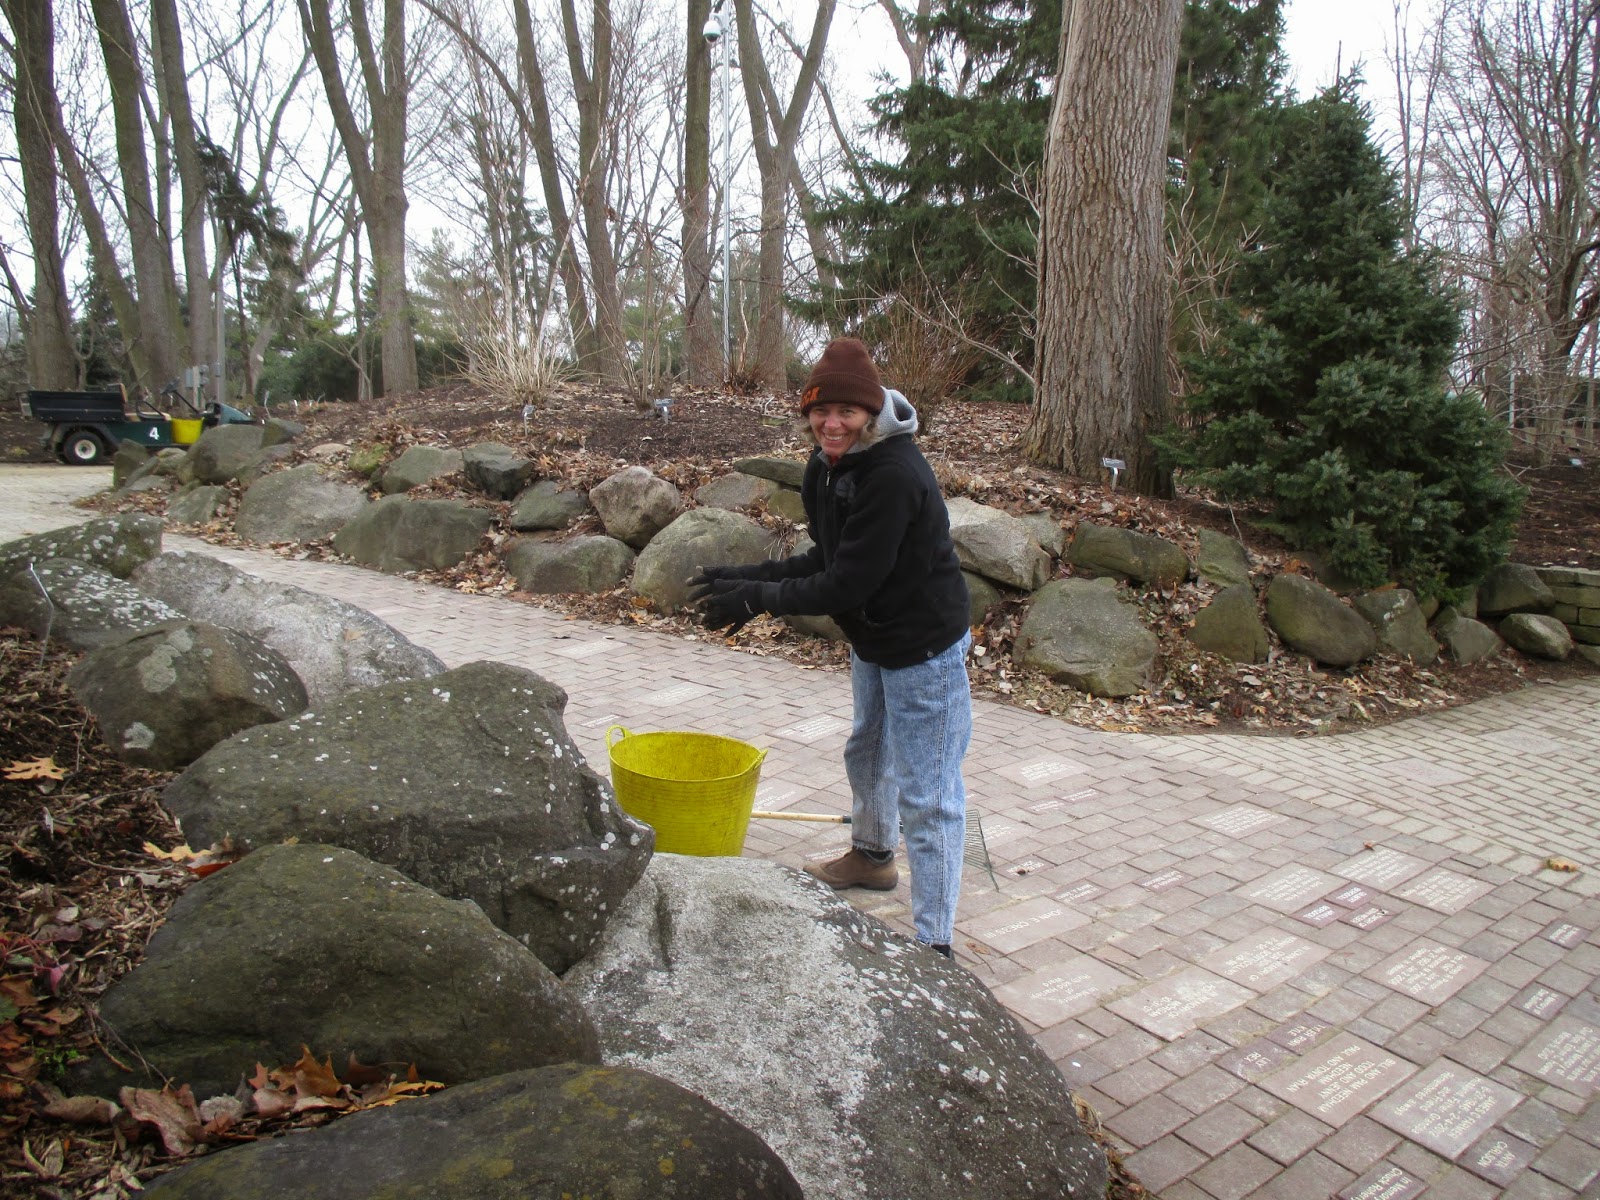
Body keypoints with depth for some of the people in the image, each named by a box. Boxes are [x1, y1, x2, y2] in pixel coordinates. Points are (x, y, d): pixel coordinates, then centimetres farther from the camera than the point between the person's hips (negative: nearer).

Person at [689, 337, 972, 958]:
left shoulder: (895, 475, -30)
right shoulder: (827, 468, -1)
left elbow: (846, 585, -29)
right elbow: (827, 561, 4)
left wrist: (759, 597, -22)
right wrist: (750, 577, -6)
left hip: (923, 649, -10)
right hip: (872, 640, 10)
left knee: (925, 795, -2)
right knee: (867, 751, 29)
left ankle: (932, 942, 11)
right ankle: (872, 855, 56)